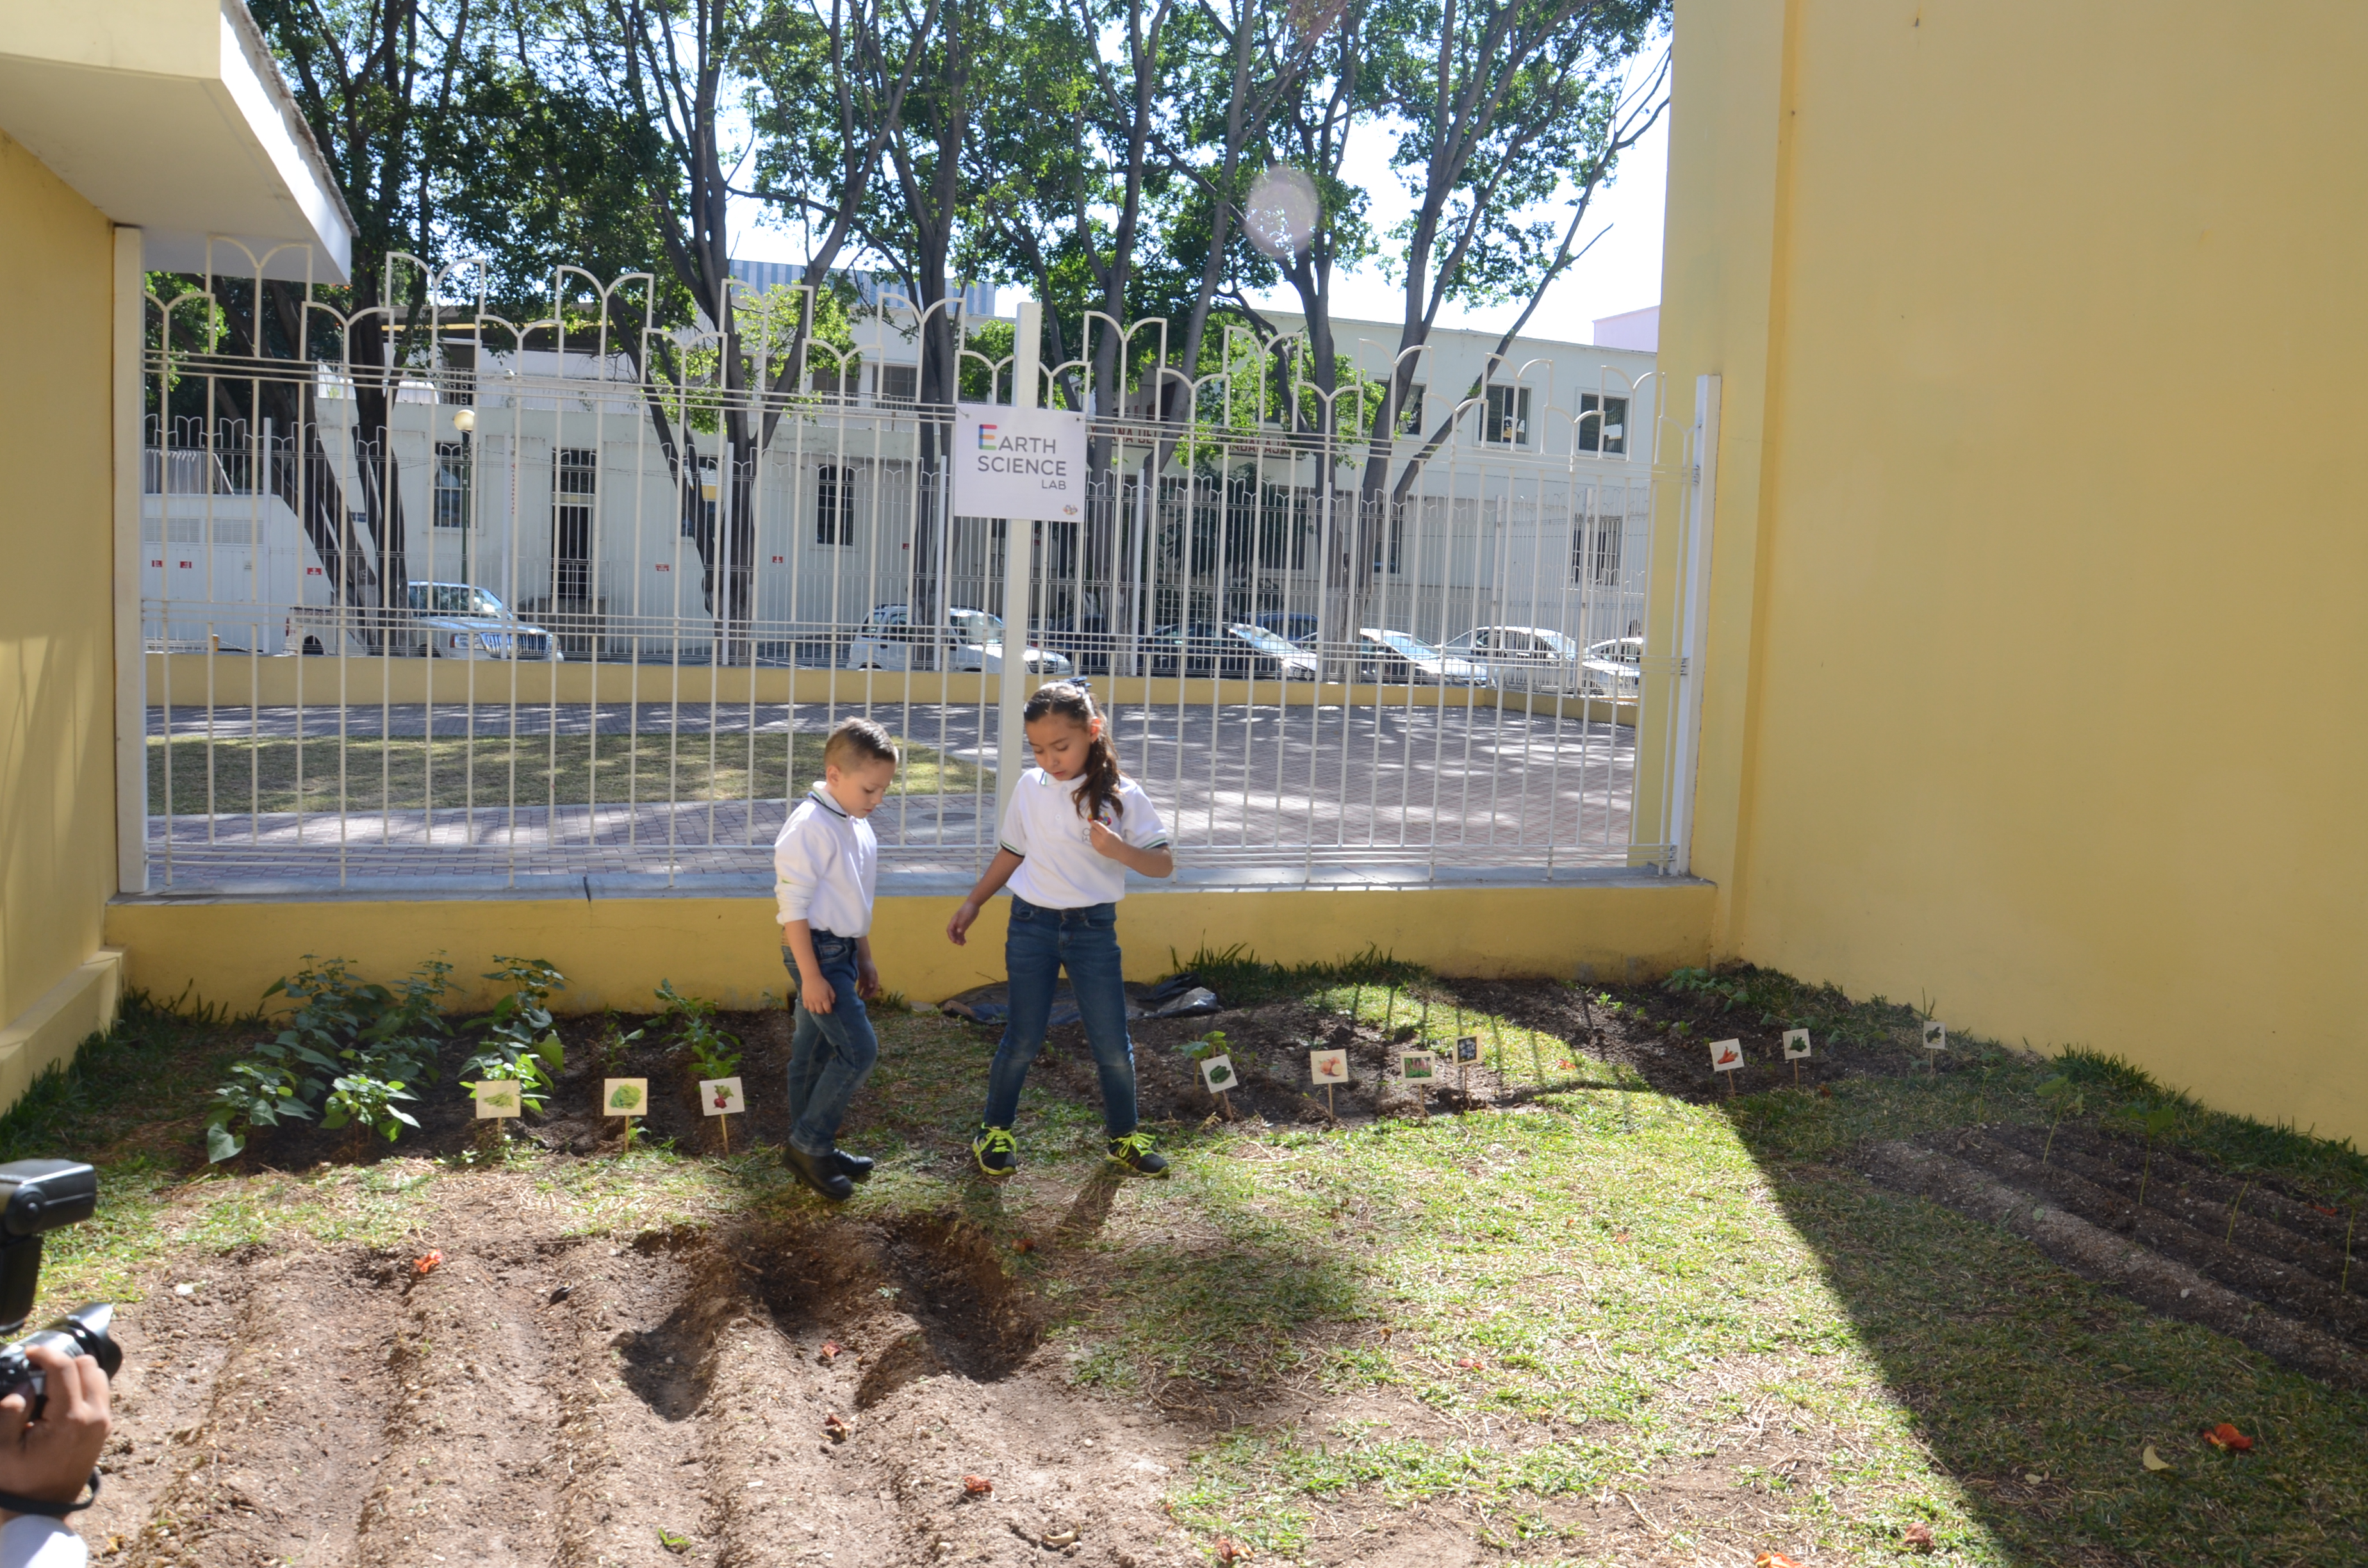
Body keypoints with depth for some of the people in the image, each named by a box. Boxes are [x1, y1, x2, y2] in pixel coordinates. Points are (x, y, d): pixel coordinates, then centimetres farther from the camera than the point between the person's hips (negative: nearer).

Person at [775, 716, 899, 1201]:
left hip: (841, 950, 9)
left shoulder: (856, 826, 10)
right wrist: (810, 975, -20)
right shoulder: (810, 826, -19)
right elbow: (793, 905, -20)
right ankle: (808, 1144, 1)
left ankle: (812, 1149, 25)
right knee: (859, 1049, -11)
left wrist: (865, 958, 24)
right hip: (816, 950, -9)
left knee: (814, 1053, 16)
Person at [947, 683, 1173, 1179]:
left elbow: (1164, 864, -11)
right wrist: (973, 904, 13)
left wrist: (1116, 848, -28)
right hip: (1032, 925, 1)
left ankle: (1124, 1137, 25)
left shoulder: (1122, 795, -9)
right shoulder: (1029, 788, -1)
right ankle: (995, 1132, 26)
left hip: (1094, 929, -1)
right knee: (1023, 1039, 7)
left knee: (1113, 1043, 5)